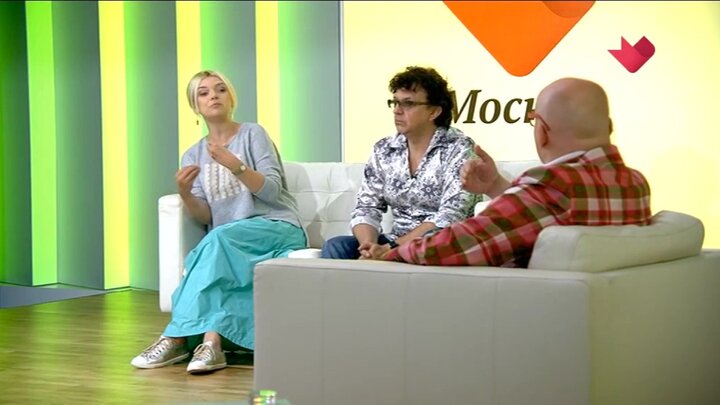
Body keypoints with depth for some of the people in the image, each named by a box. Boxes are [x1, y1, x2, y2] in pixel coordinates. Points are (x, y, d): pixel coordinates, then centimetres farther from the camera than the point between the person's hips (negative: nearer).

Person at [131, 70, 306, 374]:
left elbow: (273, 191, -8)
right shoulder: (193, 155, 14)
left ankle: (178, 338, -36)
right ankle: (211, 342, -43)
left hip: (278, 227, -3)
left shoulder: (252, 134, 3)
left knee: (217, 239, -33)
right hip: (225, 241, 3)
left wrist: (234, 165, -23)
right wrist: (185, 194, -17)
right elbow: (205, 217, 4)